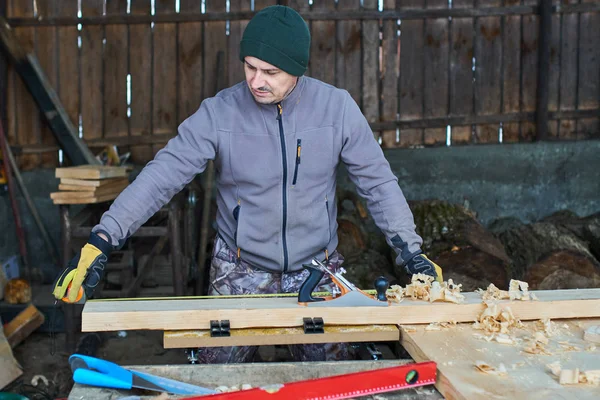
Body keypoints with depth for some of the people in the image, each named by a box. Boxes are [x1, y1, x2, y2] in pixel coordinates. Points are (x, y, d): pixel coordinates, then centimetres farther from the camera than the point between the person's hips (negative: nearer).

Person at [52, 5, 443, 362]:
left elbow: (378, 182, -3)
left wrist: (410, 249, -8)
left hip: (317, 271, 1)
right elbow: (162, 175, -17)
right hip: (241, 273, -1)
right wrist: (102, 240, -25)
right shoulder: (219, 112, -13)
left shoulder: (337, 107, -10)